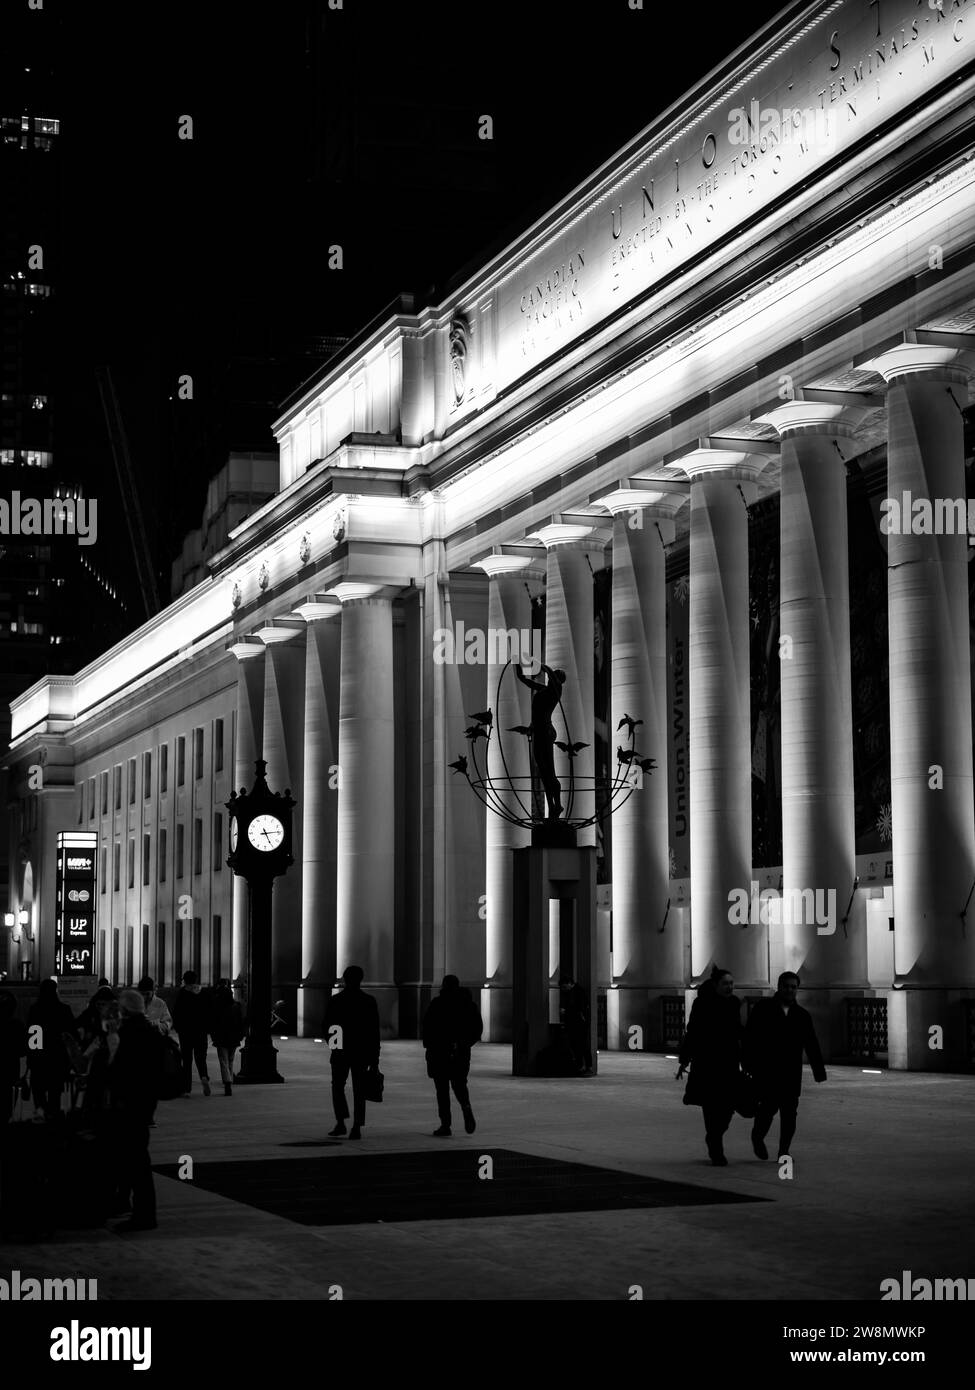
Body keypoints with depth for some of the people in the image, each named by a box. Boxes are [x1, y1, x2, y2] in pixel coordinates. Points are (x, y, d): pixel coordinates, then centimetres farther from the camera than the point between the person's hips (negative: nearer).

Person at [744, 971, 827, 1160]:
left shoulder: (802, 1015, 13)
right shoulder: (763, 1009, 3)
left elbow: (812, 1045, 13)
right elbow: (750, 1038, -3)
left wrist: (819, 1071, 6)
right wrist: (749, 1064, -12)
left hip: (791, 1073, 3)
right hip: (765, 1071, -3)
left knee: (789, 1112, -2)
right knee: (769, 1105, -10)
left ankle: (784, 1152, 5)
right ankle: (758, 1136, 18)